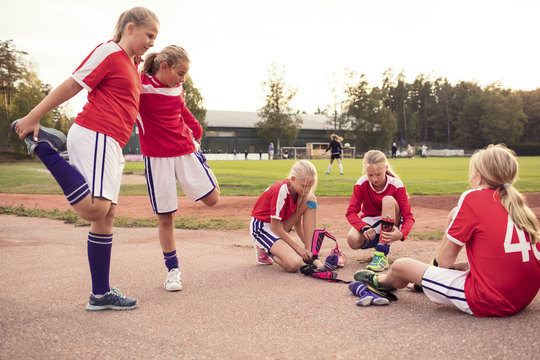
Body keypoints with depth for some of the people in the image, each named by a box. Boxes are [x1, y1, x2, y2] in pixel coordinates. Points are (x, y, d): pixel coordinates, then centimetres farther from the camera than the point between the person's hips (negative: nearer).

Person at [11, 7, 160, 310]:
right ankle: (42, 144, -8)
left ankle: (101, 295, 11)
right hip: (94, 136, -9)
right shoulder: (109, 52, -2)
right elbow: (72, 85, -6)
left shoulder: (131, 64, 25)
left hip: (111, 145, 9)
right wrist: (32, 118, -6)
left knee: (106, 215, 6)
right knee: (94, 208, -23)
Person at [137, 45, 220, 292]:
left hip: (185, 151, 5)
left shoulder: (177, 89, 9)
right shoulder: (140, 87, -8)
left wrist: (196, 132, 19)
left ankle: (204, 174, 33)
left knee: (212, 199, -2)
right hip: (157, 158, -4)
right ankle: (173, 269, 13)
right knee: (165, 216, 0)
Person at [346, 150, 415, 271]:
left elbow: (408, 216, -20)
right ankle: (375, 243, 3)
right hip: (369, 223, 1)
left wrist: (402, 233, -41)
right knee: (352, 240, -34)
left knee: (388, 200, -32)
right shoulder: (361, 184, -13)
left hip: (390, 226, 0)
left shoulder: (396, 185, -17)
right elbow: (351, 212, -16)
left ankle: (382, 255, -33)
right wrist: (364, 228, -36)